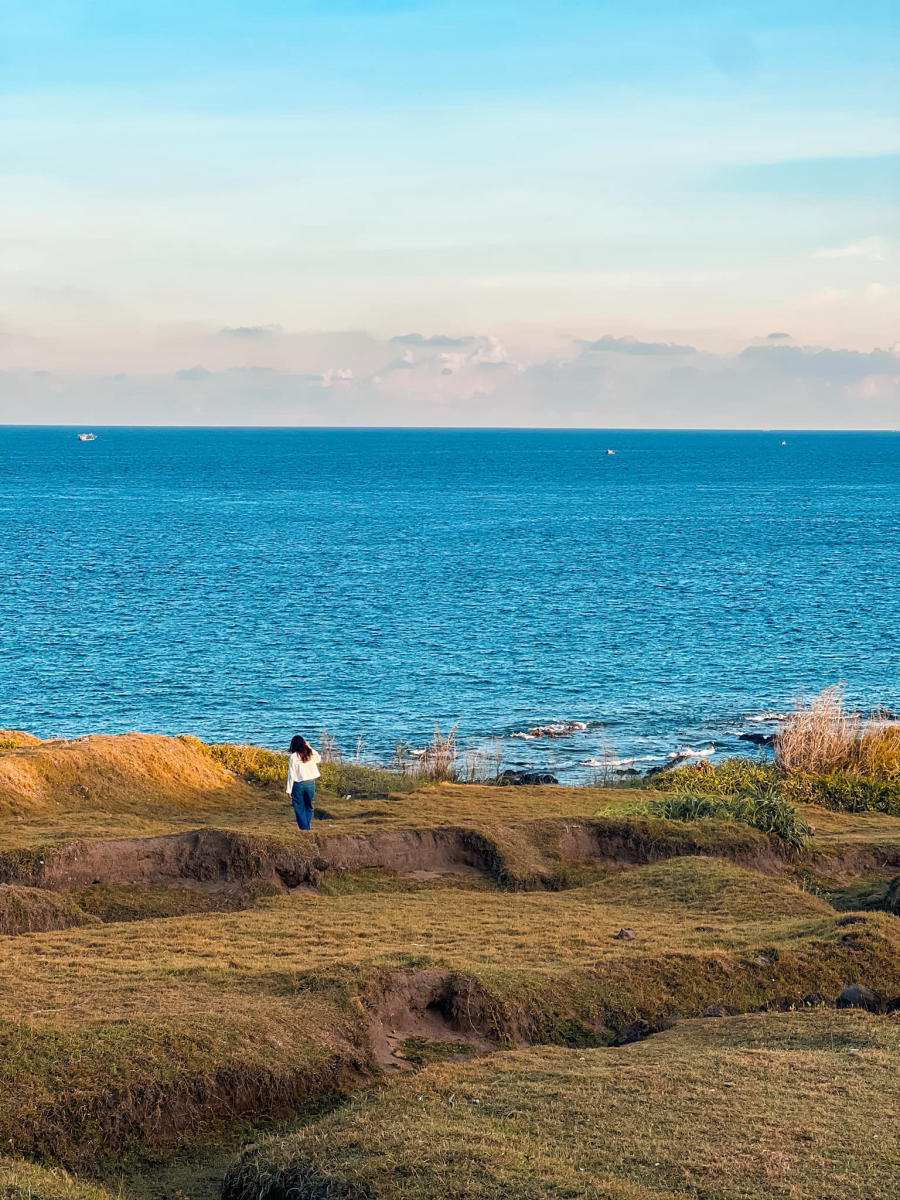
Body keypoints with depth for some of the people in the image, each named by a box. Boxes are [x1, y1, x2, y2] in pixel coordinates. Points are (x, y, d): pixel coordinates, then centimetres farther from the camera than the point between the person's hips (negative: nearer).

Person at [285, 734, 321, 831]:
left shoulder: (294, 757, -12)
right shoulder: (311, 754, -1)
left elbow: (291, 774, -10)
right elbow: (319, 759, 23)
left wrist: (289, 790, -4)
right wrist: (310, 747, 15)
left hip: (298, 785, -4)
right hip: (311, 784, 4)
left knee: (299, 808, 7)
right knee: (308, 807, 18)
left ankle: (304, 828, 3)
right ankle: (307, 827, 21)